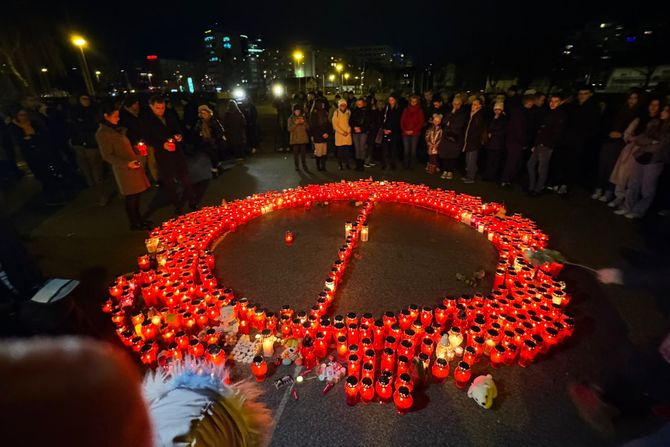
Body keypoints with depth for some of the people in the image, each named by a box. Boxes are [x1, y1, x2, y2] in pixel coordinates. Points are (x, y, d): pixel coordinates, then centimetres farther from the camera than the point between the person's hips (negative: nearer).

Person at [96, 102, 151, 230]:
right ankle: (135, 224, 14)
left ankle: (138, 219, 26)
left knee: (136, 195, 14)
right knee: (131, 197, 2)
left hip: (134, 165, 8)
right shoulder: (102, 133, -11)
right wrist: (126, 163, -22)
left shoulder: (116, 129, 12)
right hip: (124, 169, -8)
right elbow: (107, 156, -14)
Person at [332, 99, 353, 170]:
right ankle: (341, 165, 7)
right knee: (340, 150, -2)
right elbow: (335, 125, -4)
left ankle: (347, 164, 12)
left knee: (347, 150, 1)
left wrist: (348, 131, -5)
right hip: (339, 134, -2)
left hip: (348, 134, 2)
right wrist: (342, 132, -10)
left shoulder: (348, 112, 6)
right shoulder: (336, 113, -2)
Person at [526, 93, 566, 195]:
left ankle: (538, 189, 5)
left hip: (547, 146, -7)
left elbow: (558, 133, -9)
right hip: (538, 145, 7)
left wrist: (548, 144, -16)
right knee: (530, 164, 10)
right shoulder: (546, 113, 17)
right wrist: (535, 144, 10)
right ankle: (531, 187, 19)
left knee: (542, 168, -4)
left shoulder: (561, 115, -3)